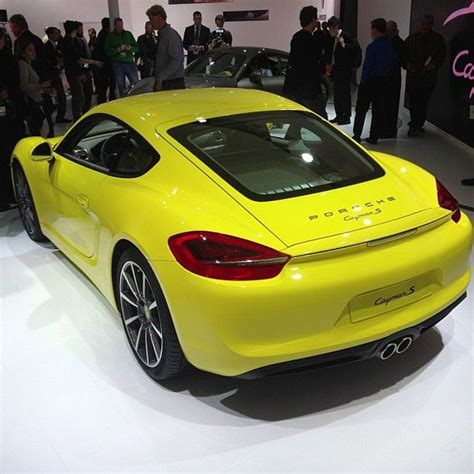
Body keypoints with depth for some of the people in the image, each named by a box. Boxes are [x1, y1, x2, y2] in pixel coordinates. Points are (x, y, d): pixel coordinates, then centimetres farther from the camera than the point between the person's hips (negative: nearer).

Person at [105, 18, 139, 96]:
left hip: (130, 62, 2)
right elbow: (108, 51, -1)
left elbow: (136, 48, 12)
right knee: (122, 87, 1)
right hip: (118, 64, -2)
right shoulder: (110, 36, 7)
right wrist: (118, 49, -15)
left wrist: (130, 48, -9)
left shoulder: (128, 34, 14)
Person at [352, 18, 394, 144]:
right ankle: (374, 137, 13)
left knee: (361, 109, 2)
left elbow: (367, 65, -14)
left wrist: (363, 80, -6)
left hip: (370, 81, -6)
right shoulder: (390, 46, 5)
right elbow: (391, 64, 10)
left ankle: (357, 135, 2)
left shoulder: (373, 46, -15)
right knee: (378, 110, 9)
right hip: (384, 81, 7)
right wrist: (386, 76, 16)